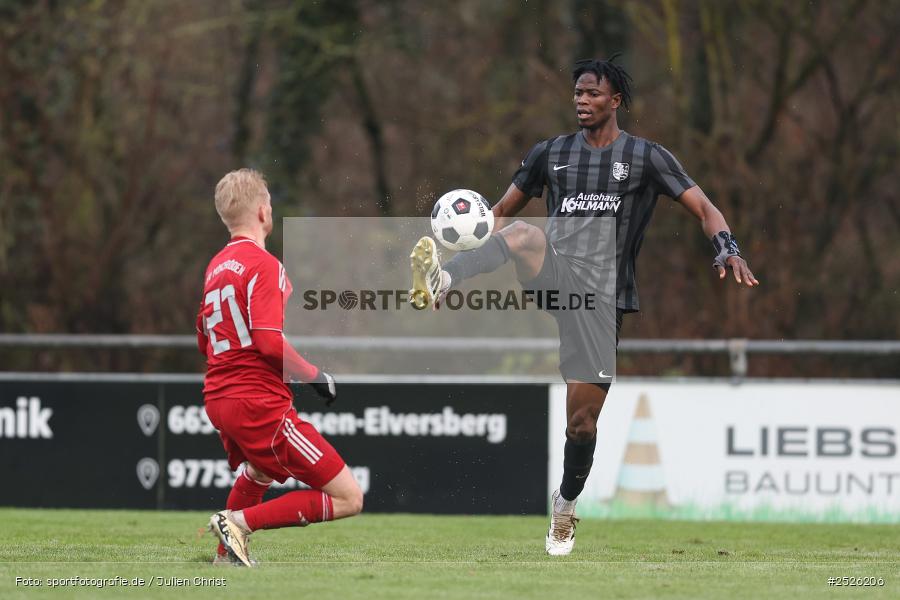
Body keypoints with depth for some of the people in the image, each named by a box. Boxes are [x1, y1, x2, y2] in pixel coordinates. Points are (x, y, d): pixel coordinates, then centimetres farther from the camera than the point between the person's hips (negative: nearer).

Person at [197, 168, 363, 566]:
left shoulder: (216, 266, 14)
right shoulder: (263, 265, -13)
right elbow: (270, 340, -23)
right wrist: (315, 376, -10)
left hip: (218, 398, 9)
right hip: (261, 403, -9)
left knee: (260, 472, 42)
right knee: (347, 499, -9)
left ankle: (227, 554, 41)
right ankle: (241, 521, -14)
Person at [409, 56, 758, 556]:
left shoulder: (646, 157, 4)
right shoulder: (552, 153, 13)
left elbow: (703, 208, 1)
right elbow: (503, 212, 19)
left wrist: (727, 249, -20)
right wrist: (463, 250, 1)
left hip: (601, 293, -2)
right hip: (552, 273, 2)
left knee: (583, 416, -2)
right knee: (523, 233, -33)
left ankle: (566, 506, 21)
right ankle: (443, 282, -58)